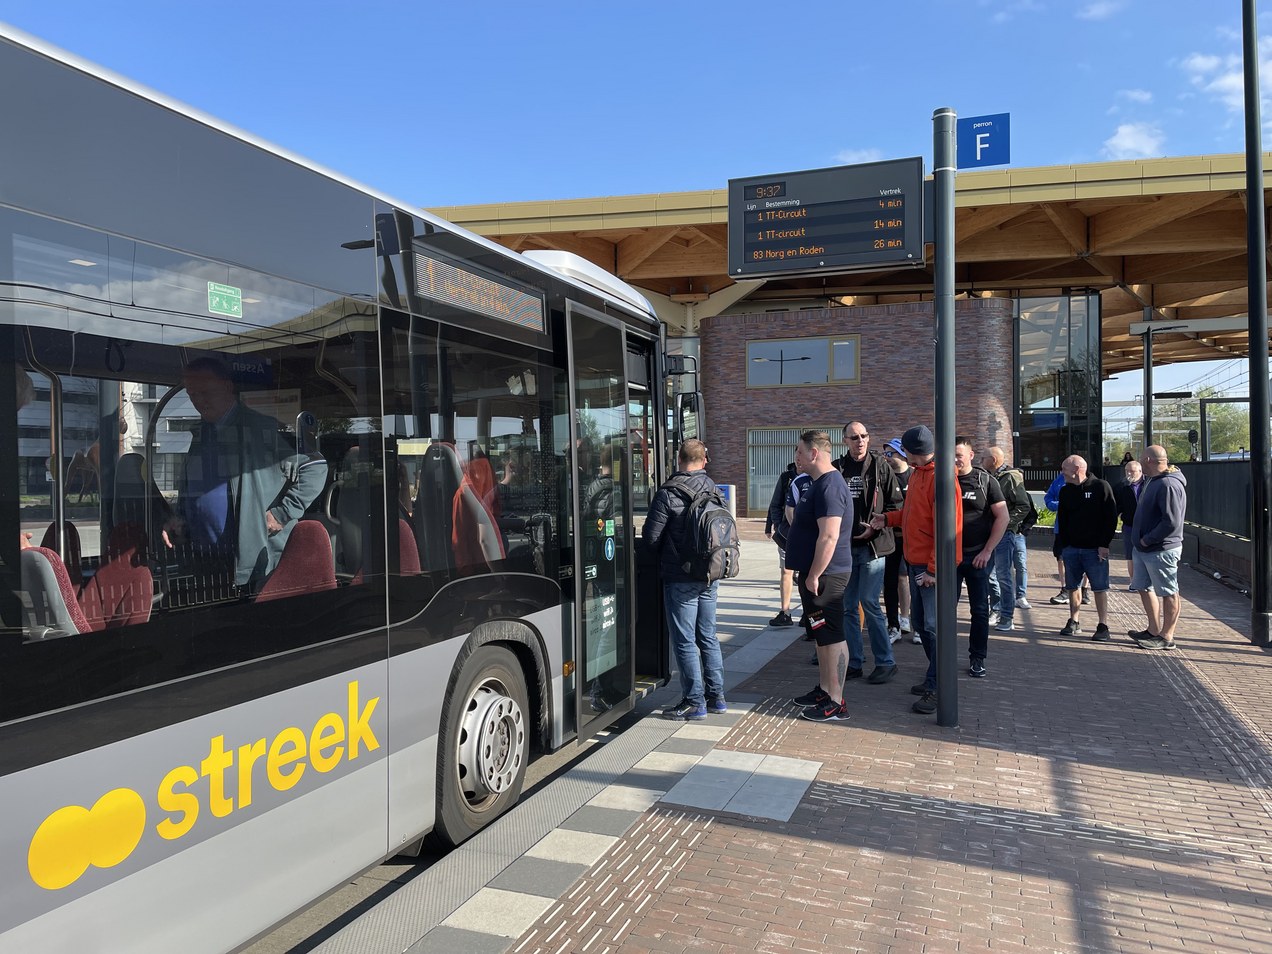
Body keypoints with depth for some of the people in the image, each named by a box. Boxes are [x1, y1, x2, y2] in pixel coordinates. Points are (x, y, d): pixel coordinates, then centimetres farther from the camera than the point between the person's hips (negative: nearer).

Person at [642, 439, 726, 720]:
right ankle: (716, 696, 23)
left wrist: (664, 556, 8)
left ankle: (694, 702, 7)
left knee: (685, 641, 2)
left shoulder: (669, 493, -14)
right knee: (708, 636, 17)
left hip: (680, 578, -6)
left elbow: (651, 535, -11)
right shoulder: (714, 489, 4)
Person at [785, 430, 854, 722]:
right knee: (821, 635, 18)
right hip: (816, 573, 11)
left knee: (831, 636, -4)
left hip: (824, 575, -11)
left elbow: (829, 536, -26)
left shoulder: (829, 486, -19)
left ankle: (835, 703, 2)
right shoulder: (819, 483, 15)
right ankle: (824, 690, 29)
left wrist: (813, 576, -23)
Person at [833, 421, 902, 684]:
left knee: (869, 602, -6)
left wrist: (875, 527, -12)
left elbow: (895, 505, -2)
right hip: (844, 546, 4)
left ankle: (885, 662, 8)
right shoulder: (837, 469, 7)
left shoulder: (880, 467, -1)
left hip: (872, 545, -4)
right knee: (848, 606, 8)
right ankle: (854, 662, 18)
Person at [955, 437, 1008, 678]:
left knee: (980, 610, 6)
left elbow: (1002, 517, -2)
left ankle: (977, 658, 17)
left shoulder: (985, 480, -1)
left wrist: (987, 551, -8)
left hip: (978, 556, -1)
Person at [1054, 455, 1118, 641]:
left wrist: (1104, 544, -12)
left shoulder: (1101, 486, -6)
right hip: (1071, 548, 5)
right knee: (1072, 587, 8)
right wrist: (1063, 545, 5)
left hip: (1095, 549, -5)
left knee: (1100, 588, -1)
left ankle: (1103, 626, 6)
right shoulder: (1065, 491, 9)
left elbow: (1111, 517, -7)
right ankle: (1073, 622, 18)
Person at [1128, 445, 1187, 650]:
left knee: (1168, 593, 2)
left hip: (1161, 550, -10)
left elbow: (1172, 522, -27)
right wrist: (1141, 541, 12)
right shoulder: (1151, 480, 11)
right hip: (1142, 548, 10)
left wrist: (1148, 540, -18)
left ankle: (1167, 637, 10)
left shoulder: (1169, 485, -21)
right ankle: (1154, 630, 29)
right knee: (1144, 588, 17)